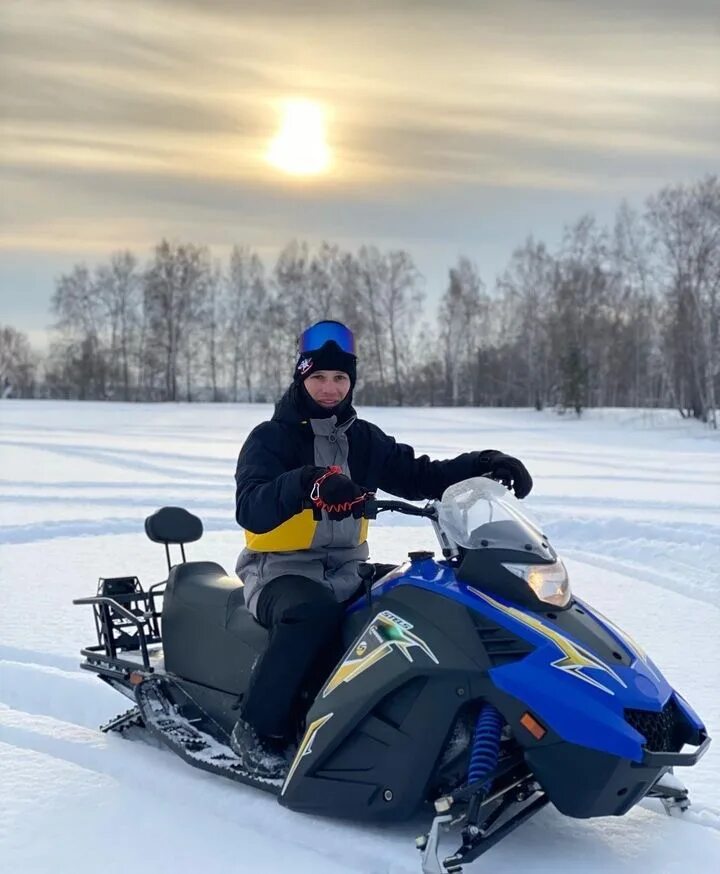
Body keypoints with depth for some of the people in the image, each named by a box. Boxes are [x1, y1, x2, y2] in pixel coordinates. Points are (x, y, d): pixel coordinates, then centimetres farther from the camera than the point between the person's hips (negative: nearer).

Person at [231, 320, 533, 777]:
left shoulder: (365, 439, 10)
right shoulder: (270, 438, -6)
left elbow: (419, 477, 9)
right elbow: (251, 510, -22)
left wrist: (481, 464, -8)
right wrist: (306, 484, -41)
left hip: (346, 569, 5)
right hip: (280, 570, -5)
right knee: (313, 611, -37)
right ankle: (259, 730, -22)